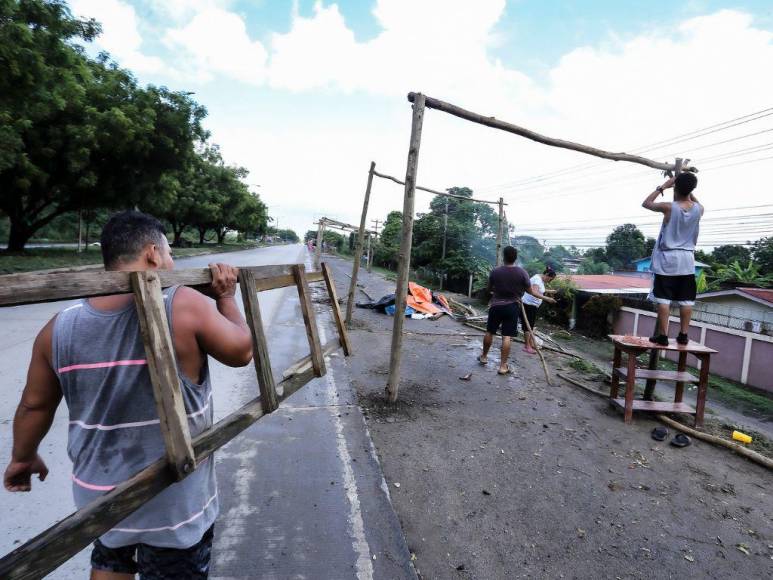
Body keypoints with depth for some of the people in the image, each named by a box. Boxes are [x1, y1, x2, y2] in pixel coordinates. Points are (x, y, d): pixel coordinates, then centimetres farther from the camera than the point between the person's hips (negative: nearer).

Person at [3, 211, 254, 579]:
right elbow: (241, 351, -10)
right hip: (173, 500, -4)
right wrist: (225, 298, 4)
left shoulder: (60, 327, -8)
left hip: (98, 491, 4)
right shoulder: (185, 306, -23)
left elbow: (34, 405, 5)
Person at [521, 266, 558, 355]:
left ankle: (531, 344, 22)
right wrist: (546, 298, -41)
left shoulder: (541, 280, 11)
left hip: (533, 305, 10)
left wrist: (548, 291, 19)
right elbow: (534, 293, -35)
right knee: (528, 325, -6)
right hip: (528, 305, -10)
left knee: (531, 325, 14)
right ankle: (527, 346, -2)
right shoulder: (537, 279, -20)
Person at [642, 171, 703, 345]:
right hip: (687, 259, 4)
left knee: (663, 298, -3)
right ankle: (683, 335, 12)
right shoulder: (698, 209, 0)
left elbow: (646, 203, 7)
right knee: (686, 300, 8)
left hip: (667, 258, -4)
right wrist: (689, 191, 21)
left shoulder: (669, 207, -10)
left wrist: (662, 187, 10)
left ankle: (663, 335, -4)